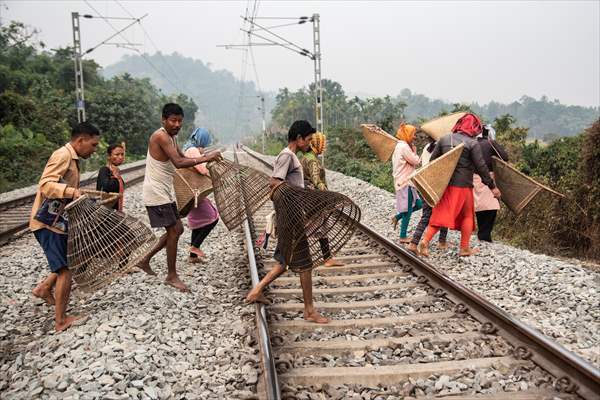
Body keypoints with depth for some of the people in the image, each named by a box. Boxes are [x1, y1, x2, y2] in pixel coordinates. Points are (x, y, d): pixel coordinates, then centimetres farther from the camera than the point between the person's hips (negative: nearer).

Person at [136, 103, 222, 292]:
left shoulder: (171, 136, 13)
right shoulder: (161, 136, -19)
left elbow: (183, 158, 12)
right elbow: (178, 163, -31)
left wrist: (203, 157, -5)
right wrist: (205, 158, -29)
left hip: (165, 193, 10)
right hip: (156, 193, -10)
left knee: (177, 229, 14)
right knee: (174, 231, -7)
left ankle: (145, 261, 26)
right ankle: (171, 276, 7)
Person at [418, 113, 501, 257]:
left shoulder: (444, 139, 7)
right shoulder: (473, 144, -7)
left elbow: (432, 161, 9)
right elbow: (481, 167, -8)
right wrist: (492, 186, -1)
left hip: (443, 184, 4)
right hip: (462, 186, -4)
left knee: (440, 214, 10)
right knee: (467, 215, 13)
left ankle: (425, 241, -6)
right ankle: (464, 248, 18)